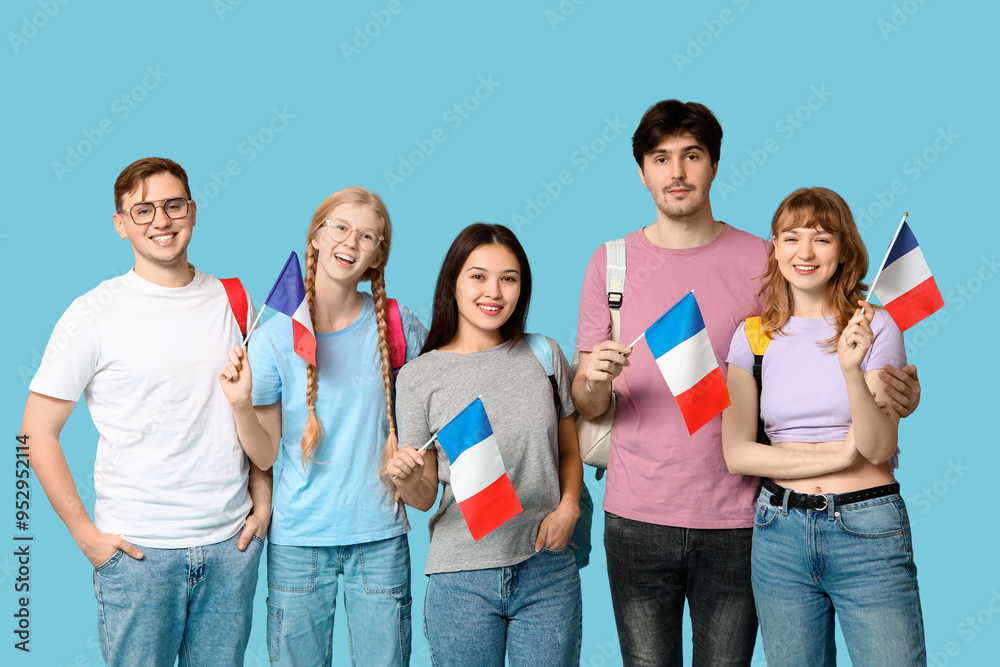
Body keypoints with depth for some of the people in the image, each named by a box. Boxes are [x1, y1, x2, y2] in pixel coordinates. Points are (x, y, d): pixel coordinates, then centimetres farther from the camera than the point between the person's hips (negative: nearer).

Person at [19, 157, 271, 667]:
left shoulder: (232, 301, 6)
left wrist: (262, 501, 6)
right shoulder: (95, 314, -5)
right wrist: (84, 532, -7)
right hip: (137, 549, -3)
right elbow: (37, 431, -3)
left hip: (231, 546, 3)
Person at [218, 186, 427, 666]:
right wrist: (242, 405, -21)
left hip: (379, 535, 1)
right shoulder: (274, 335, -5)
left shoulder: (395, 324, -2)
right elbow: (265, 455, -4)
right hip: (298, 537, -1)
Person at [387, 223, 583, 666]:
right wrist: (405, 480, -22)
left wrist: (568, 507, -4)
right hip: (462, 578, -1)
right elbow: (424, 496, 0)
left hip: (549, 571, 2)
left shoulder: (544, 355, 4)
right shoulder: (420, 376, -1)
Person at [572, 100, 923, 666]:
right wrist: (595, 380, -18)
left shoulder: (760, 260, 2)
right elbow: (588, 408, 6)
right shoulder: (611, 263, 4)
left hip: (734, 518, 0)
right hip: (637, 516, 1)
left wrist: (889, 393, -13)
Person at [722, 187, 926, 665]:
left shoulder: (875, 327, -3)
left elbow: (879, 449, -9)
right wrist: (838, 455, -9)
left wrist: (853, 370, -24)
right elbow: (737, 453, -1)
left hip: (868, 534, -2)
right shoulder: (753, 335, 4)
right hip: (780, 531, 2)